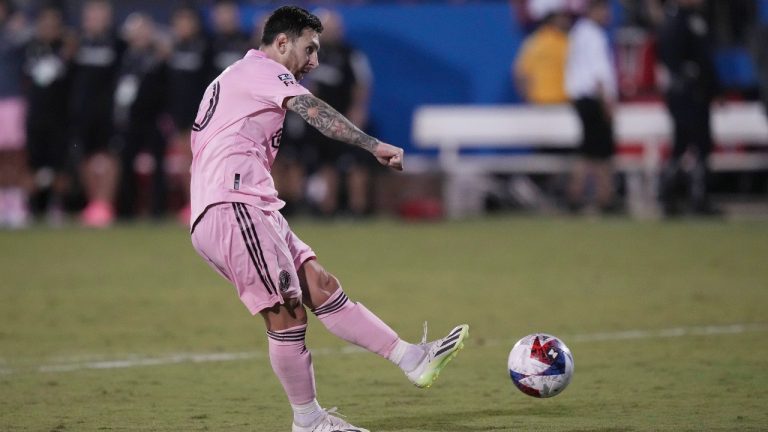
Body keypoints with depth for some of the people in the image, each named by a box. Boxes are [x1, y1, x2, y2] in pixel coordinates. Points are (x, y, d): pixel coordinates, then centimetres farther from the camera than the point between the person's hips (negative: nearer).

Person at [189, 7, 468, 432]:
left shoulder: (231, 79, 29)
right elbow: (313, 110, -18)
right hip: (234, 209, -10)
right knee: (286, 310, -9)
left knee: (319, 285, 1)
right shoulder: (262, 70, -1)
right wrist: (374, 146, -30)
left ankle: (412, 359, -6)